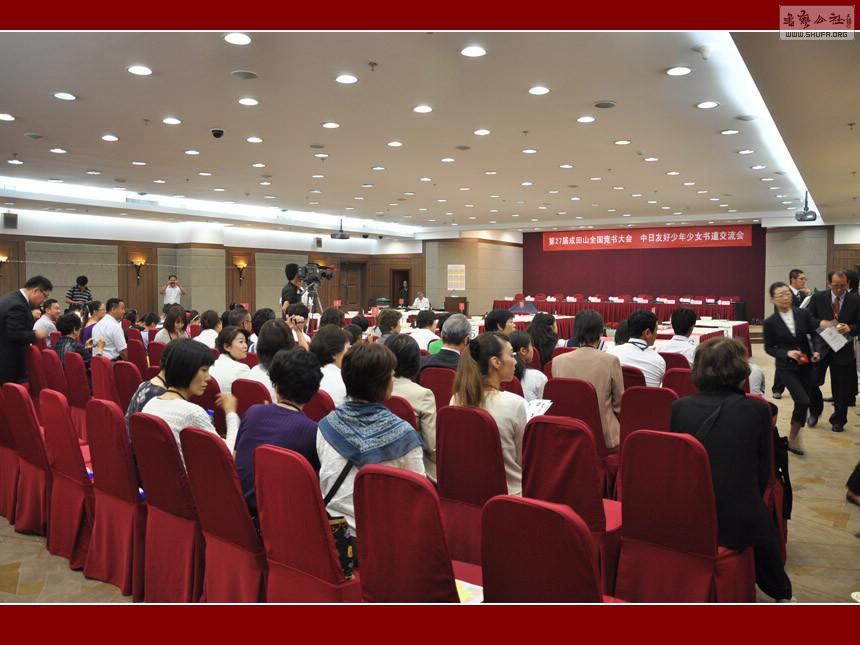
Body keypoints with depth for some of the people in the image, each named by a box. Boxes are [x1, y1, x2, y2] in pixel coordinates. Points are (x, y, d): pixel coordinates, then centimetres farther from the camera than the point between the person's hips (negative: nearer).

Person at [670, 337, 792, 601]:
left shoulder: (679, 407, -8)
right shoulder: (757, 410, -12)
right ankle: (780, 593, 49)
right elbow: (763, 473, 0)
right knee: (762, 522, 32)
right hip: (738, 524, -2)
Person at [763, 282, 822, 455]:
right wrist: (787, 353, -20)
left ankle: (794, 437, 30)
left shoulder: (804, 314, -4)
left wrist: (817, 351, -13)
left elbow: (815, 334, 5)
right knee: (803, 401, -16)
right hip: (786, 367, -4)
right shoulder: (770, 322, -10)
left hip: (806, 365, 4)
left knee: (802, 403, 11)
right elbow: (769, 348, -4)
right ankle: (793, 436, 7)